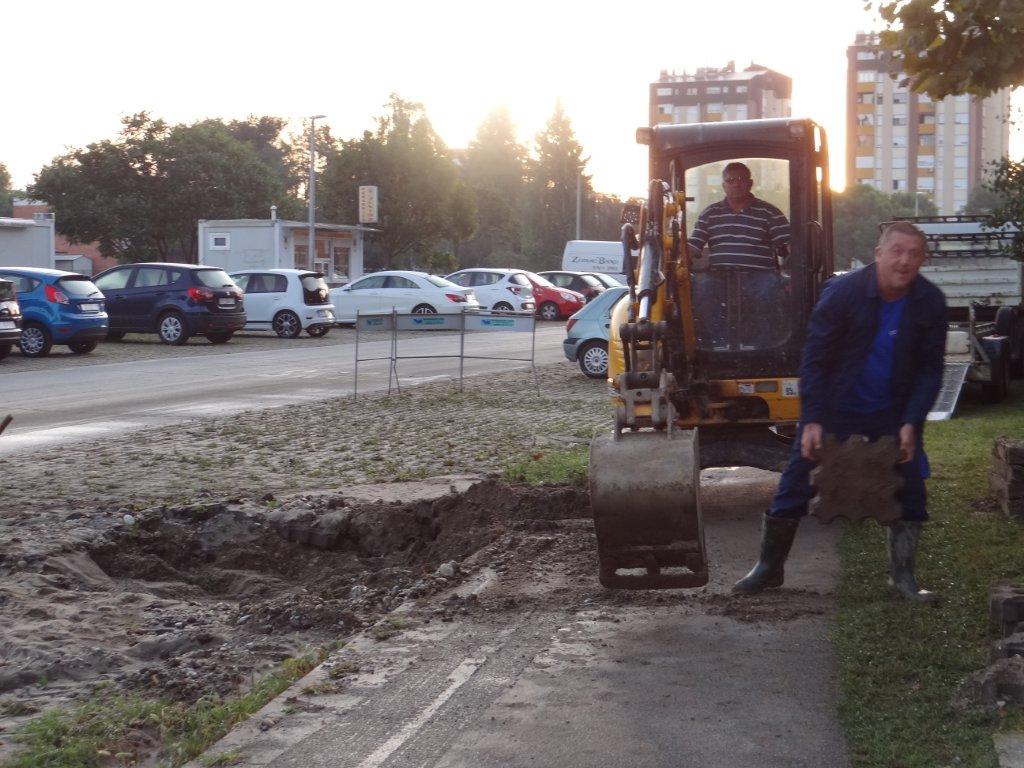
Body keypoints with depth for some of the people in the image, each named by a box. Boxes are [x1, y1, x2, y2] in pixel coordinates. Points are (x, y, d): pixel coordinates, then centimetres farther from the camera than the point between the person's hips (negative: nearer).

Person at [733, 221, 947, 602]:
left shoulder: (930, 303, -11)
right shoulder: (842, 291, -19)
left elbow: (930, 369, -4)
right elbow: (814, 358, -15)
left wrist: (911, 423, -14)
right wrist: (812, 420, -20)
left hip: (892, 413, 2)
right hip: (834, 408, -2)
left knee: (910, 484, -2)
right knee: (795, 483, -1)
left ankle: (903, 575, 14)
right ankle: (769, 568, 13)